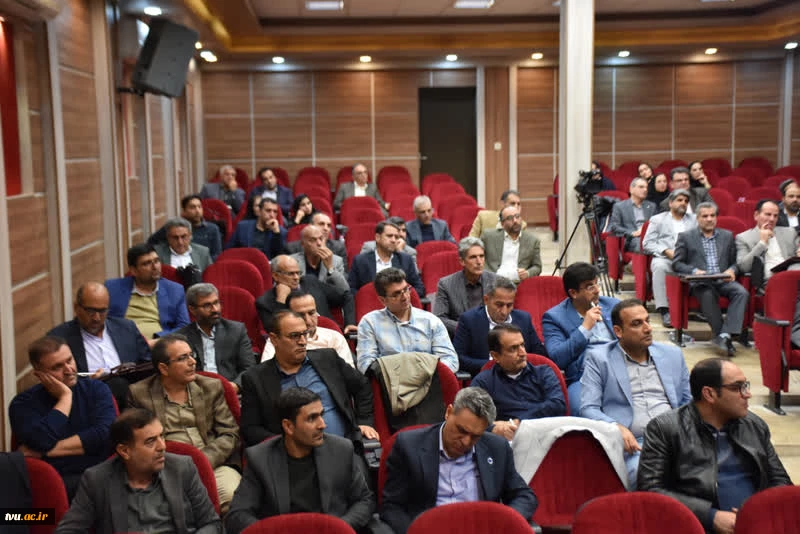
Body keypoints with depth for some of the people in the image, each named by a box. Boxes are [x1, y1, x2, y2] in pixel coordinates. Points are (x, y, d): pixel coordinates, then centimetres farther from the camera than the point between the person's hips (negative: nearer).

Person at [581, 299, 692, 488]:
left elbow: (689, 401, 24)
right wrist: (616, 427, -18)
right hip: (633, 444, -4)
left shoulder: (672, 354, 21)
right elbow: (588, 409, 1)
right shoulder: (598, 358, 8)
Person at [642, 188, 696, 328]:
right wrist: (667, 251, -8)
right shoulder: (657, 219, 20)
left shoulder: (694, 220, 26)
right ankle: (664, 310, -38)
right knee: (659, 266, -37)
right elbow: (647, 243, 8)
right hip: (664, 258, -1)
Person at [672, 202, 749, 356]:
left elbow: (735, 261, 20)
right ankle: (726, 340, -31)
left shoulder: (727, 236, 21)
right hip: (700, 282, -3)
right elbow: (676, 263, 4)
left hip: (723, 280, 4)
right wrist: (694, 271, -14)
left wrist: (731, 270, -4)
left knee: (742, 292, -28)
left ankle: (725, 335, -35)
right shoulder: (685, 237, 11)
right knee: (708, 294, -37)